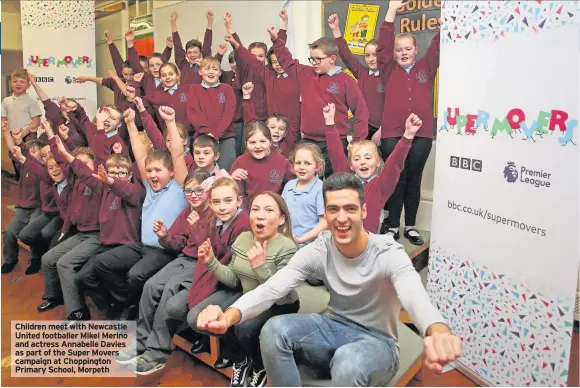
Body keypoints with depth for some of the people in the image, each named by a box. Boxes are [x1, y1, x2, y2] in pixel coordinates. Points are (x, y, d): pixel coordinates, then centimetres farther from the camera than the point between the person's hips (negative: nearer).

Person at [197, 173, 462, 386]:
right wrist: (230, 315, -44)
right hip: (334, 327, 4)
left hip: (376, 340, -4)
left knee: (348, 362, -39)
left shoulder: (389, 254, -21)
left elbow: (415, 296, -42)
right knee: (274, 330, -22)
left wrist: (438, 333, -67)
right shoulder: (317, 251, -11)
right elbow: (272, 288, -22)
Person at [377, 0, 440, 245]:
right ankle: (392, 225, 14)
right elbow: (383, 45, 1)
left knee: (413, 180, 9)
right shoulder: (390, 69, 9)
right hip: (392, 134, -1)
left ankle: (410, 226, 19)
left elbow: (439, 43, 7)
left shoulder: (426, 67, 12)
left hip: (422, 134, 1)